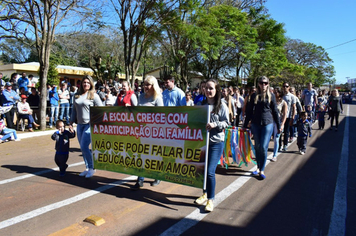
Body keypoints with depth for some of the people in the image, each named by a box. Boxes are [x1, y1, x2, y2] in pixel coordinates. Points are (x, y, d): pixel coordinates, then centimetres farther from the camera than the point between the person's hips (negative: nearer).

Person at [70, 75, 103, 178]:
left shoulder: (94, 95, -4)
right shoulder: (77, 96, 13)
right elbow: (74, 110, 21)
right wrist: (71, 122, 16)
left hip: (90, 125, -6)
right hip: (79, 124, 6)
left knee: (84, 146, -12)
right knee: (82, 148, 9)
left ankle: (92, 168, 4)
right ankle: (87, 168, 22)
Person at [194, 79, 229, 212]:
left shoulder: (221, 106, -2)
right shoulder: (201, 104, 9)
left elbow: (226, 122, -4)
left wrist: (215, 125, -19)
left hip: (216, 142, -4)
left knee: (210, 172, -9)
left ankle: (210, 200, 8)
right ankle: (205, 193, 33)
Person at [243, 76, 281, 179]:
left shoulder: (271, 96, 3)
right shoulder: (254, 96, 6)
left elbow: (275, 111, 7)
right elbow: (249, 111, 10)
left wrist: (278, 126, 9)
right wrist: (245, 125, 9)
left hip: (268, 123, -2)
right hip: (255, 124, 2)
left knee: (263, 147, -7)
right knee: (257, 147, 9)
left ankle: (262, 170, 5)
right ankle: (258, 167, 23)